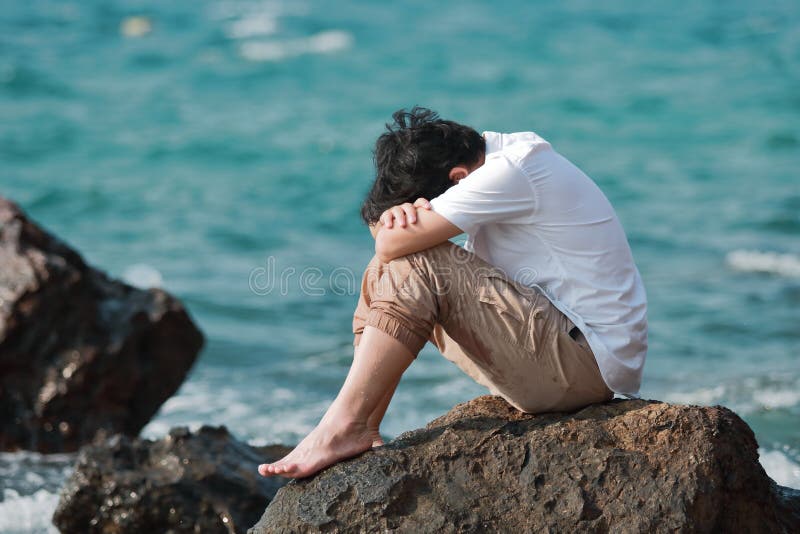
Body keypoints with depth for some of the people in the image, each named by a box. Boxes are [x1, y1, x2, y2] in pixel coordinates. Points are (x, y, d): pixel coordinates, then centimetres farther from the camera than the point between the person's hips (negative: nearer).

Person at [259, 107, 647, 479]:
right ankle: (360, 431, 2)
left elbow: (391, 243, -23)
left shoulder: (512, 171, -19)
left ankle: (343, 427, -18)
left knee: (415, 265, -20)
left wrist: (393, 224, -1)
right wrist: (399, 214, -12)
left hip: (586, 363, -10)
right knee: (390, 275, 8)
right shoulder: (488, 153, 10)